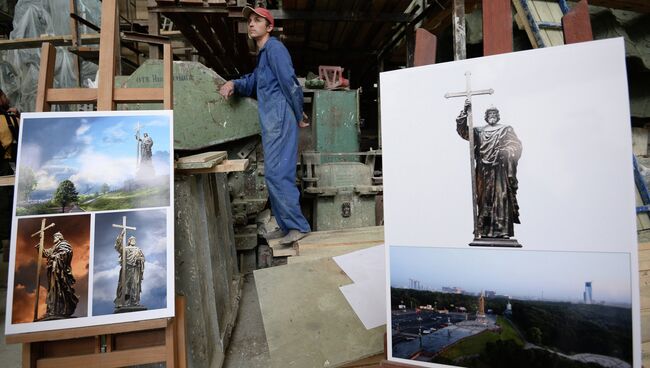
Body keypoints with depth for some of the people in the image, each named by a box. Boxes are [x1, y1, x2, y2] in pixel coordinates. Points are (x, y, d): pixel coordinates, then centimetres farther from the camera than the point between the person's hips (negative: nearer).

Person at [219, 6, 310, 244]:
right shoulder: (262, 54, 27)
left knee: (277, 174, -13)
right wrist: (233, 84, 5)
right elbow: (251, 83, 26)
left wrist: (299, 115, -7)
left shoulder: (274, 48, -4)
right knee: (276, 175, 9)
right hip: (271, 123, 10)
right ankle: (287, 226, 16)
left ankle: (298, 226, -8)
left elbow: (290, 82, -13)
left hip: (280, 120, -10)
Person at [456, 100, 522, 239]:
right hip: (484, 171, 2)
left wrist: (508, 151, -17)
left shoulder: (506, 129, 11)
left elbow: (516, 145, 3)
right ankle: (484, 231, 3)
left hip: (500, 171, -2)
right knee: (484, 198, 0)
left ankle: (502, 230, -8)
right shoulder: (479, 131, 16)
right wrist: (465, 111, -3)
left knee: (501, 197, -9)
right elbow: (462, 129, 6)